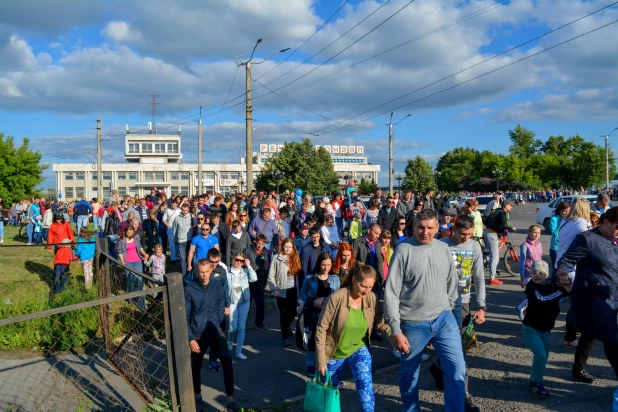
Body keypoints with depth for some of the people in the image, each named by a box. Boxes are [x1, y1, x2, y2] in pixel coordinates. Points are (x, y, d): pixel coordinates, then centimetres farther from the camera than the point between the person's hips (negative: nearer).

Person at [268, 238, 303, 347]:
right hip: (281, 290, -3)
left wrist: (299, 289, 3)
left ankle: (286, 327, 35)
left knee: (292, 312, 3)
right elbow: (271, 276, -5)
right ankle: (285, 338, 17)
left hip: (293, 290, 3)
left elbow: (299, 274, 7)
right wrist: (274, 289, -12)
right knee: (283, 314, 4)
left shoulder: (295, 258, 5)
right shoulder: (277, 258, -5)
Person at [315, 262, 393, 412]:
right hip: (335, 353, -2)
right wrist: (321, 360, -17)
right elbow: (321, 328, -19)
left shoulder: (372, 298, -14)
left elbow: (381, 323, -5)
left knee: (366, 386, -20)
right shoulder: (337, 297, -25)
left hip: (359, 349, 2)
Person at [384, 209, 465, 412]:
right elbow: (391, 293, -11)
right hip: (413, 324, -3)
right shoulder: (403, 250, -12)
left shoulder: (444, 249, 2)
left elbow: (452, 284, 13)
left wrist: (453, 312, 13)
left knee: (457, 368, -2)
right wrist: (396, 330, -12)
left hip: (444, 319, 3)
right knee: (409, 373, 14)